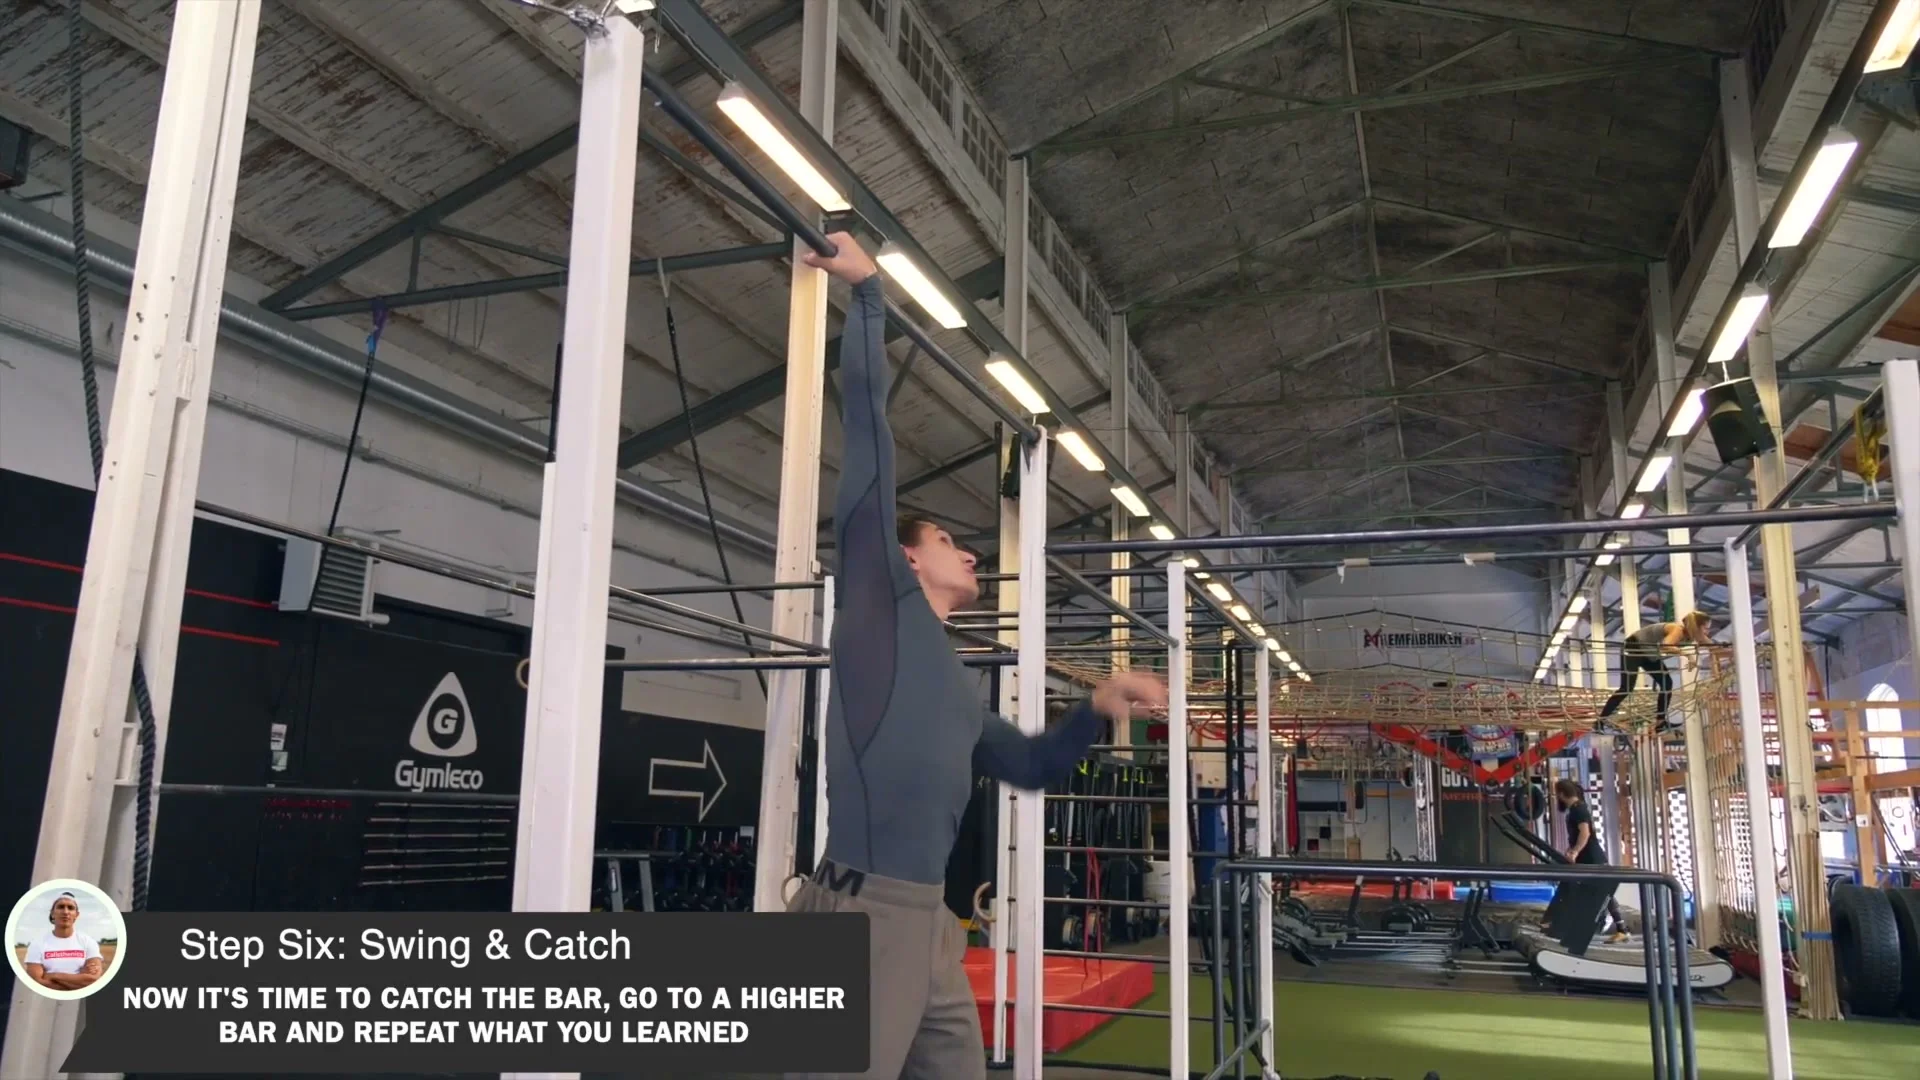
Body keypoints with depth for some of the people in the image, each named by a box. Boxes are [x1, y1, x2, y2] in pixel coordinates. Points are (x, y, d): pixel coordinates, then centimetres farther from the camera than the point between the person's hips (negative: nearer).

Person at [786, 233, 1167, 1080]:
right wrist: (868, 293, 5)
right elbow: (867, 417, -1)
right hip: (863, 919, -9)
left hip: (931, 926, 9)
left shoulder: (955, 686, 25)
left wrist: (1098, 709, 19)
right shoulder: (881, 594, 3)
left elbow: (1032, 766, 35)